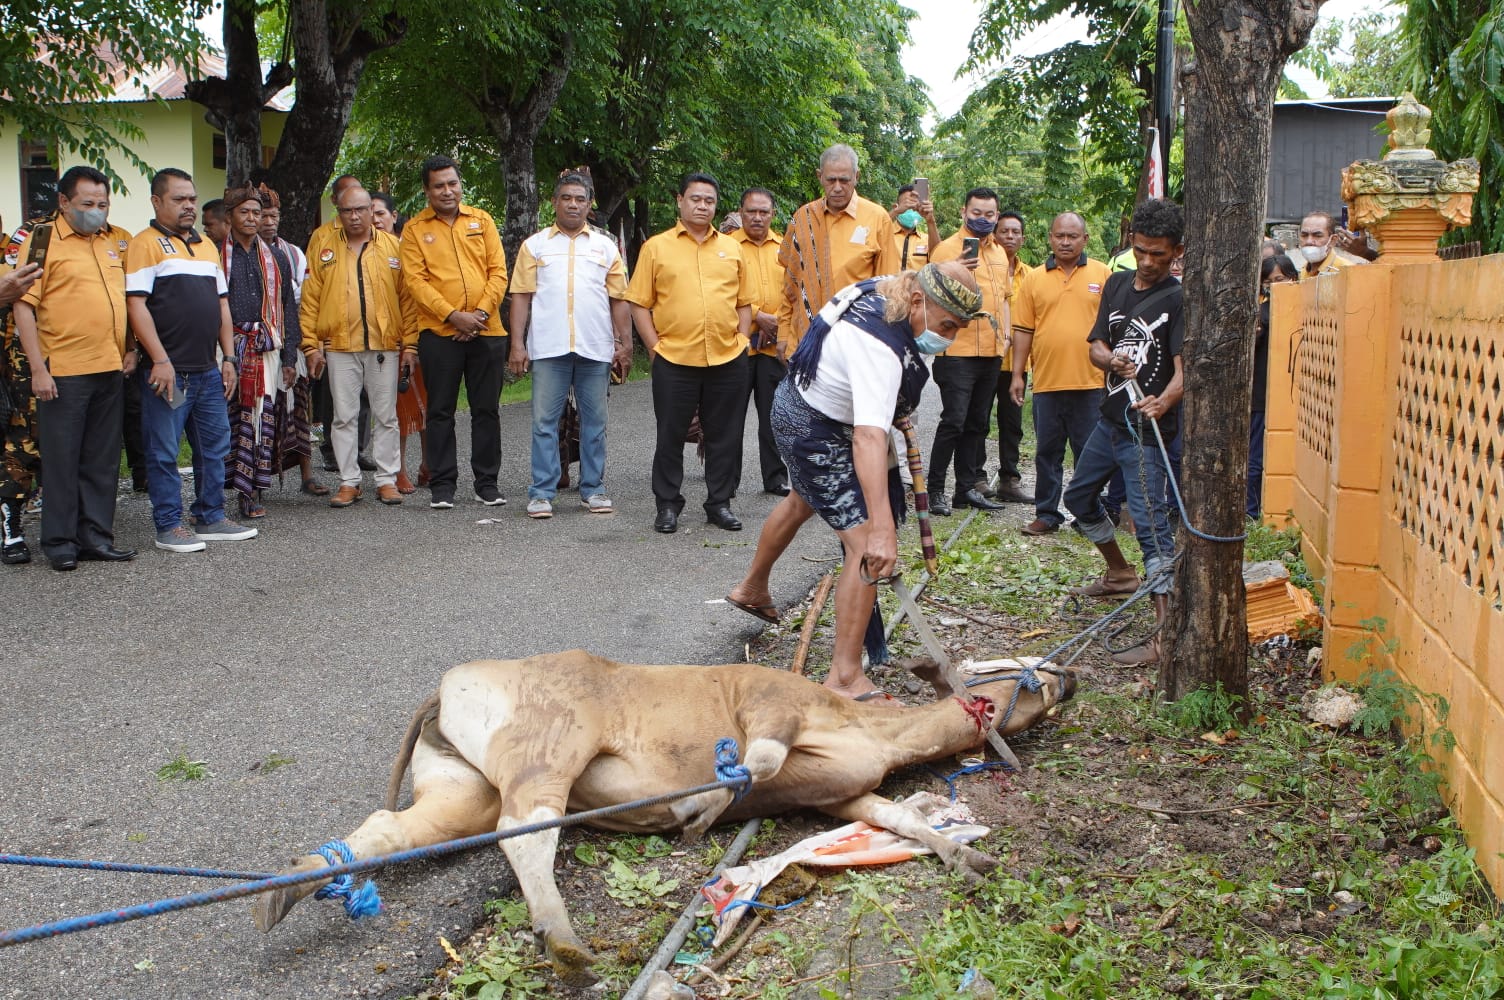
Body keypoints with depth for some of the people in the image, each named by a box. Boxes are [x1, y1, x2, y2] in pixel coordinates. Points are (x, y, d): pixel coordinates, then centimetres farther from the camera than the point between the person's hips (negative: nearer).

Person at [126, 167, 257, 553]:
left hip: (208, 371, 7)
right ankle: (169, 526, 8)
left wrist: (228, 357, 12)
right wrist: (160, 361, -18)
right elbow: (136, 305, -13)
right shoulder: (146, 244, -5)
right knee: (164, 452, 1)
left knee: (214, 447, 12)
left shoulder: (207, 246, 17)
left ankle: (211, 518, 22)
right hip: (168, 371, -7)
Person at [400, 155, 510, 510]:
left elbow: (498, 271, 4)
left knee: (487, 410, 6)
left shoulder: (481, 221, 10)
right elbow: (416, 281, -5)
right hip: (439, 333, -2)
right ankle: (442, 484, 11)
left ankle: (487, 482, 15)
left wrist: (481, 313, -9)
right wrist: (453, 315, -15)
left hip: (486, 331, 2)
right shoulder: (415, 229, 4)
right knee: (441, 411, 3)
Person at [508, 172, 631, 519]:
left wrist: (624, 344, 4)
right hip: (548, 347, -1)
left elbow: (619, 300, 11)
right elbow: (521, 296, 5)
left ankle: (593, 489, 16)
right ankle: (542, 493, 5)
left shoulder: (606, 246, 13)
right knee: (544, 421, 0)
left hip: (595, 347, 1)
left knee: (594, 421, 7)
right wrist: (517, 344, -2)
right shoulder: (535, 245, 9)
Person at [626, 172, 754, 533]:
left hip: (728, 359, 3)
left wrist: (742, 341, 5)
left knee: (725, 436, 7)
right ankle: (667, 505, 16)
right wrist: (655, 346, -5)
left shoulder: (732, 248, 12)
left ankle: (719, 503, 19)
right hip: (674, 360, -2)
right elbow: (640, 304, 2)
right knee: (671, 436, 5)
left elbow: (744, 302, 16)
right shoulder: (656, 247, 3)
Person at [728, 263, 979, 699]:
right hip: (817, 435, -11)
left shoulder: (885, 289, -10)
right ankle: (845, 678, -14)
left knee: (801, 503, 34)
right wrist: (882, 529, -56)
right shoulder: (879, 347, -38)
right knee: (869, 547, -18)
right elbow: (869, 438, -49)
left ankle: (752, 589, 59)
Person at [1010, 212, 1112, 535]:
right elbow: (1023, 330, 8)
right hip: (1046, 381, 2)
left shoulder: (1103, 275, 4)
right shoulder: (1034, 279, 8)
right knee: (1047, 452, 8)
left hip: (1090, 382, -1)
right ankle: (1047, 515, 17)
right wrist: (1017, 375, 4)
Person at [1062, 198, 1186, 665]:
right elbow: (1096, 347, 9)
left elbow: (1183, 369, -20)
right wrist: (1112, 359, -14)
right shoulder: (1117, 284, 9)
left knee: (1150, 522, -13)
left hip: (1146, 430, -8)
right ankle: (1120, 574, 46)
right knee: (1078, 496, 23)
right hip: (1110, 419, 8)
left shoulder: (1178, 299, -11)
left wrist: (1162, 402, -40)